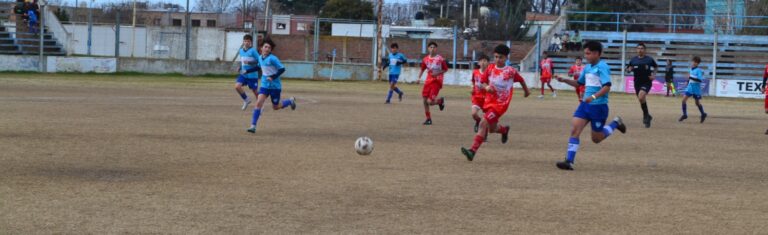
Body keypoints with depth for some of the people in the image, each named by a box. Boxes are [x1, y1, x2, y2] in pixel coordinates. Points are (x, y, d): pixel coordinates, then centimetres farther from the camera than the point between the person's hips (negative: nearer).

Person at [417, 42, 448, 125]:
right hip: (428, 81, 5)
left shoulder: (440, 59, -7)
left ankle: (440, 100, 19)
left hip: (436, 81, -5)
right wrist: (419, 78, 5)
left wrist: (438, 73, -14)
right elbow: (422, 70, 18)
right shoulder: (426, 59, 5)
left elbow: (445, 69, 0)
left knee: (430, 102, -15)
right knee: (425, 101, 2)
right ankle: (428, 119, 16)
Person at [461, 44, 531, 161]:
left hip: (500, 104, -5)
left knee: (483, 124, -19)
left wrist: (526, 90, 27)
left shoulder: (511, 71, -9)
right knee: (492, 128, 18)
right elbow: (482, 83, 6)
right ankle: (505, 130, 53)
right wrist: (486, 87, -18)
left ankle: (473, 151, -23)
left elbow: (521, 80, 10)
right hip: (489, 101, 5)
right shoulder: (490, 68, 1)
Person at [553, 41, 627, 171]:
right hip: (585, 104, 7)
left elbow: (607, 87, -22)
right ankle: (569, 162, -10)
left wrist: (593, 97, -34)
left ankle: (615, 123, 28)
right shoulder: (587, 67, 11)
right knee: (574, 130, -8)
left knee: (596, 139, 5)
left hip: (598, 106, -7)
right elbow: (579, 83, 24)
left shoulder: (602, 67, -14)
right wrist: (564, 80, 9)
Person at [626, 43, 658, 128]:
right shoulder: (633, 60, 3)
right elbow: (628, 68, 12)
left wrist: (654, 75, -4)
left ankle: (646, 115, -10)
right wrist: (629, 69, -11)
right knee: (641, 100, 12)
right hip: (637, 82, 4)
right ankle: (647, 117, 32)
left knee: (641, 97, -26)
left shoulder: (649, 59, -4)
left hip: (646, 82, -4)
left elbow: (656, 67, 12)